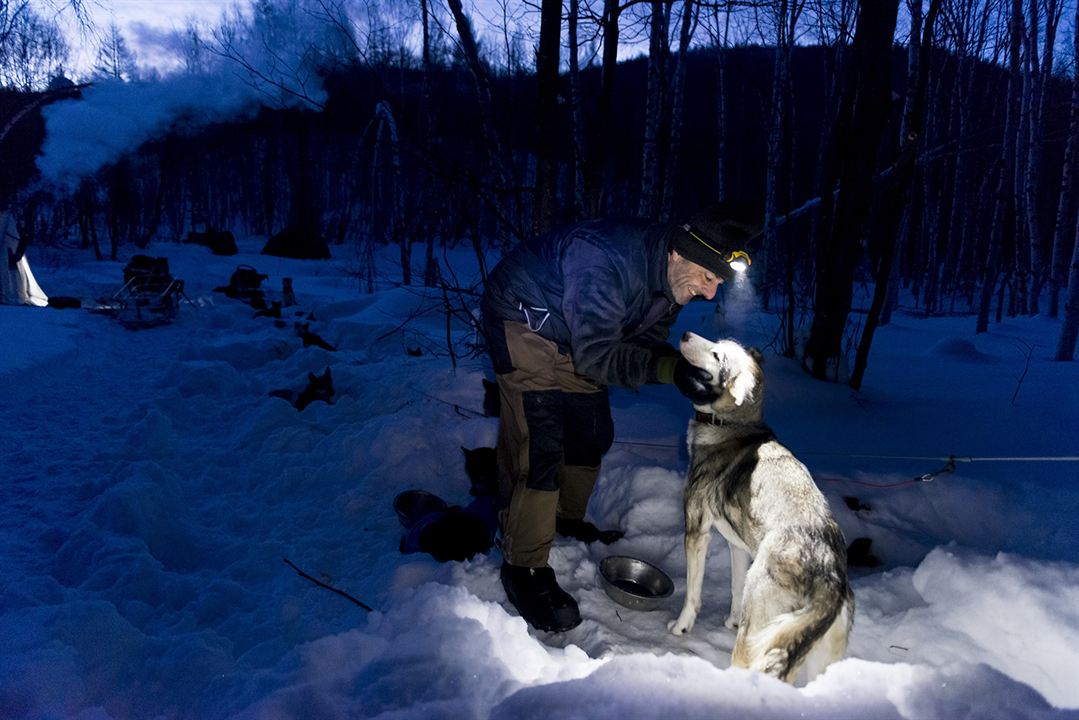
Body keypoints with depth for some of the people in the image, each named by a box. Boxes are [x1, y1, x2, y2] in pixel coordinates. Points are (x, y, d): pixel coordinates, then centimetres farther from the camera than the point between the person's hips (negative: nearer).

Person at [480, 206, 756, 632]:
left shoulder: (671, 276, -10)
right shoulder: (607, 262, -37)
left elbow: (644, 342, -4)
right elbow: (595, 356, -35)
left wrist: (687, 366, -23)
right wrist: (670, 369, -43)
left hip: (571, 336, 9)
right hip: (522, 321, -8)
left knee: (592, 435, 12)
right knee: (538, 445, -17)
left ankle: (567, 520, 35)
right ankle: (524, 568, -6)